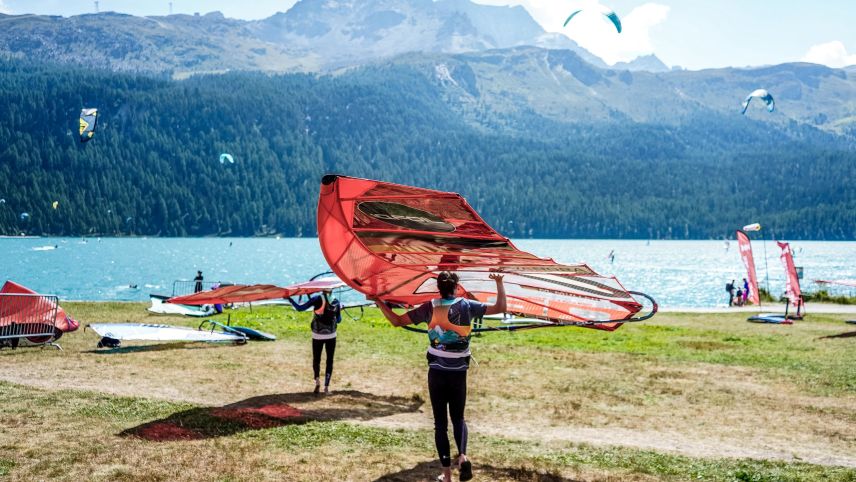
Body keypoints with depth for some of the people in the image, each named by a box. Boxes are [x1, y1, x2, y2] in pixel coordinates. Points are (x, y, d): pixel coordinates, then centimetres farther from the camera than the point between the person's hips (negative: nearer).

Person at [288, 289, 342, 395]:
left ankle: (317, 380, -5)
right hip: (331, 336, 1)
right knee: (329, 361, 8)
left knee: (316, 359, 15)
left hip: (317, 335, -1)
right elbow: (339, 320, 9)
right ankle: (326, 387, 1)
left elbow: (300, 308, -9)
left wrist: (290, 299, 3)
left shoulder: (317, 299, -7)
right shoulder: (336, 302, 1)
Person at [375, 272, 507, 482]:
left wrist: (379, 302, 7)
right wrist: (499, 283, 5)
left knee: (440, 422, 8)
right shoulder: (467, 305, -5)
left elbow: (397, 321, -3)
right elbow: (500, 308, -5)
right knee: (458, 418, 17)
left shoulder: (429, 307, -4)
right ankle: (462, 456, -10)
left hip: (436, 372, 0)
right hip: (458, 373, 1)